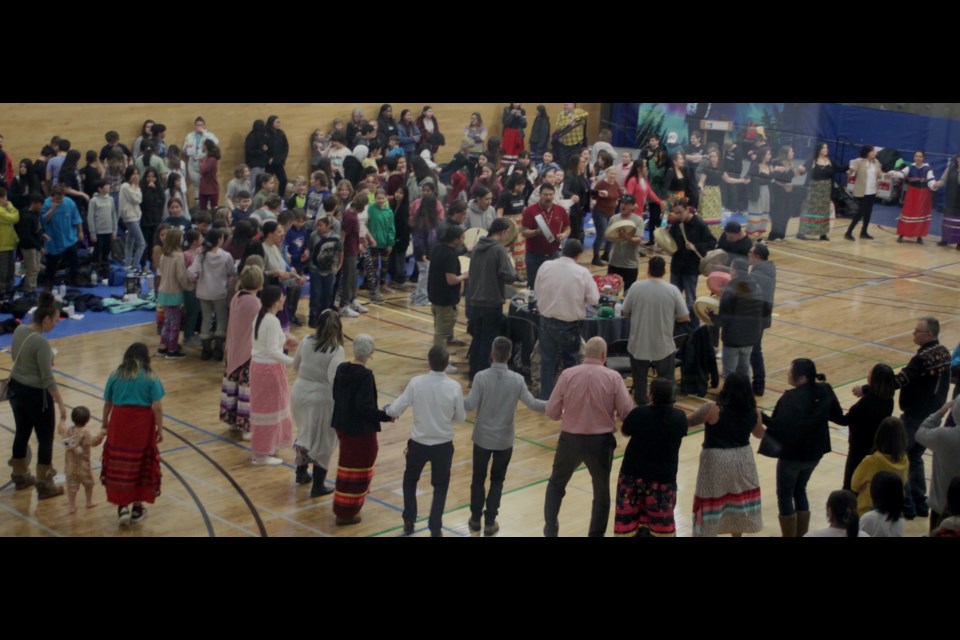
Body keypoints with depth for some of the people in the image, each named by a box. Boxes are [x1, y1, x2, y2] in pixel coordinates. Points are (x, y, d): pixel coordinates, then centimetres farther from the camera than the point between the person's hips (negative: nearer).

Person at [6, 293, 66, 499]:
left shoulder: (19, 330, -2)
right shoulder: (41, 342, -26)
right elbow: (48, 380, -23)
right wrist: (61, 404, -18)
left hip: (16, 389, 8)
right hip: (36, 394, -8)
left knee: (22, 432, 23)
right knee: (45, 438, 5)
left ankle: (20, 476, 38)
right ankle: (44, 486, 12)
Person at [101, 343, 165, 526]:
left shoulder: (116, 375, 2)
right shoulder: (151, 377, -5)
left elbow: (107, 403, 8)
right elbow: (157, 407, -10)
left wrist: (105, 423, 23)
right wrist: (160, 429, -1)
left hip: (119, 423, 2)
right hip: (142, 425, -2)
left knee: (119, 465, 10)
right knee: (141, 465, 11)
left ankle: (122, 507, 9)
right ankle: (137, 508, 20)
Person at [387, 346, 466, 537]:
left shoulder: (416, 383, -16)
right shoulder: (454, 387, -16)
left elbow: (395, 410, -11)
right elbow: (460, 418, -4)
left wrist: (388, 409, 12)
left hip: (418, 443, 0)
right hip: (443, 445, 0)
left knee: (410, 480, 26)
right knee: (440, 487, 18)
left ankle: (409, 521, 31)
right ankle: (435, 529, 15)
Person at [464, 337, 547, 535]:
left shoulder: (482, 377, -16)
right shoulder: (517, 380, -12)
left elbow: (470, 405, -16)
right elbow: (532, 404, -11)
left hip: (483, 437, -1)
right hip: (505, 440, 1)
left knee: (478, 479, 17)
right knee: (497, 481, 14)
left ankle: (475, 519, 25)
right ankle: (490, 522, 16)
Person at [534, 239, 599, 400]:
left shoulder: (545, 267, -6)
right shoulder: (582, 273, -13)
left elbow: (538, 293, 3)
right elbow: (594, 299, -9)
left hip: (547, 320, 2)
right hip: (569, 324, -2)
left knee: (547, 360, 12)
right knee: (569, 361, 17)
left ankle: (545, 398, 17)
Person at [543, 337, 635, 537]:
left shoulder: (567, 375, -8)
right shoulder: (613, 378, -9)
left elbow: (551, 412, -4)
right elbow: (626, 414, -8)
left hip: (570, 439, 1)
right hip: (601, 441, -1)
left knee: (556, 484, 23)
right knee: (601, 492, 18)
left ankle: (551, 530, 23)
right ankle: (596, 535, 24)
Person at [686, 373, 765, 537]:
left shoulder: (713, 410, -18)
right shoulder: (753, 412, -4)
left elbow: (687, 422, -11)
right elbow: (759, 434, 14)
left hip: (716, 461, -5)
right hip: (742, 459, 5)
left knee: (710, 502, 5)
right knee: (739, 500, 18)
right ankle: (737, 534, 29)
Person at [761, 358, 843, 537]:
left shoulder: (791, 398, -26)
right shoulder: (825, 391, -6)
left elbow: (781, 427, -30)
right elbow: (838, 416, 5)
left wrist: (761, 417, -24)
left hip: (792, 454, -7)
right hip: (814, 453, 7)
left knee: (785, 495, 12)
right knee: (800, 491, 24)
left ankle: (790, 536, 17)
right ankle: (802, 535, 29)